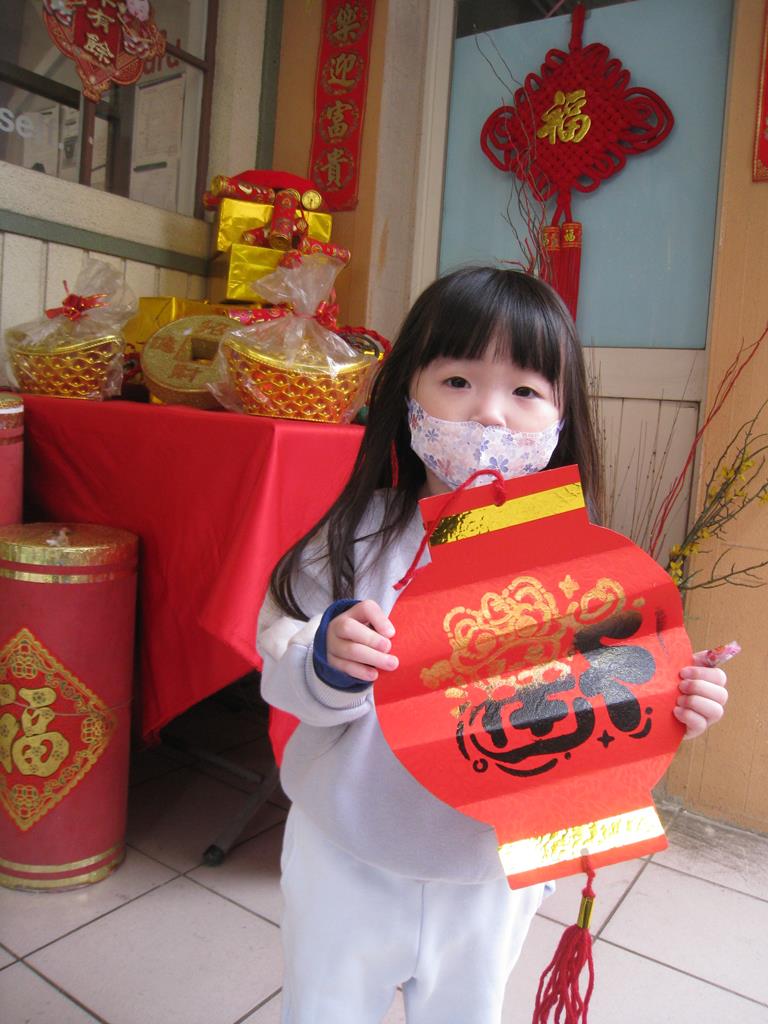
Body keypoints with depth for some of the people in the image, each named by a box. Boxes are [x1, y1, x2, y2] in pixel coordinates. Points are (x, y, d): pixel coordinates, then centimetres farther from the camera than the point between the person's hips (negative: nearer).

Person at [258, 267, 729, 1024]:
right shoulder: (361, 535, -15)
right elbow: (283, 678, -14)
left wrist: (669, 707, -20)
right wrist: (332, 663, -35)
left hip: (491, 875, 2)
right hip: (349, 865, -1)